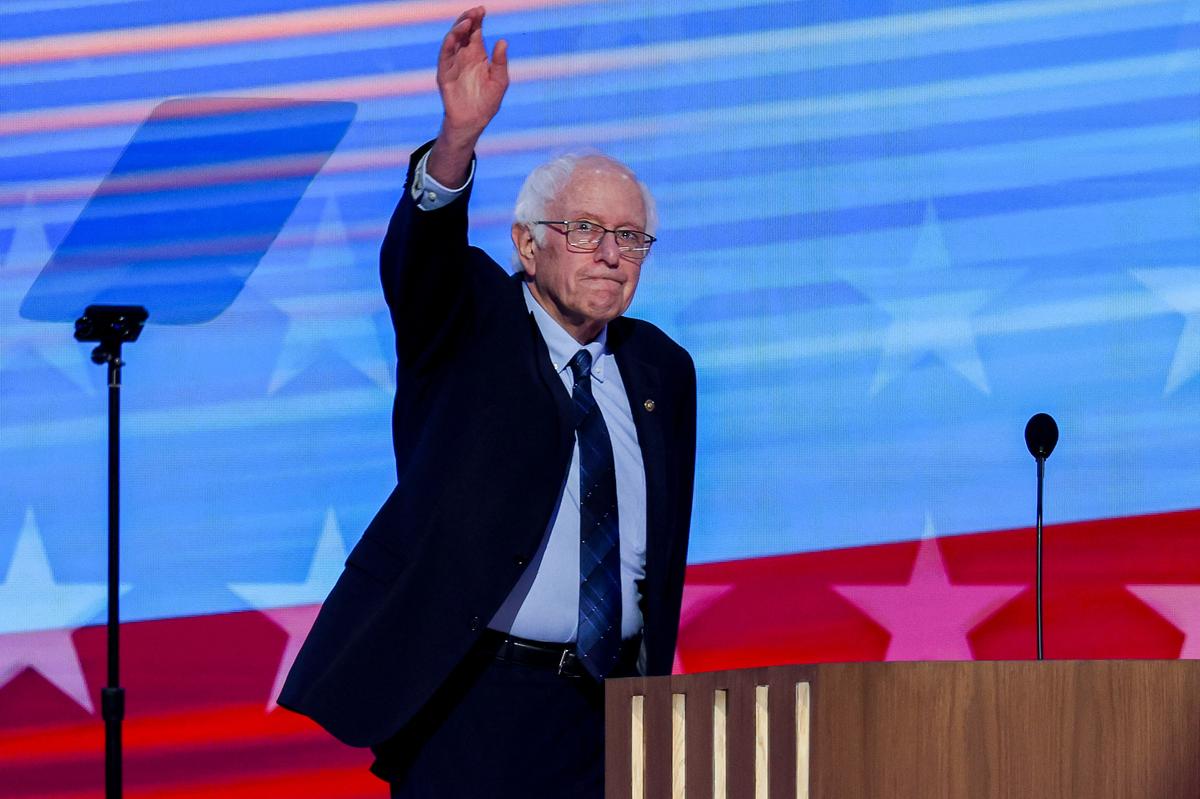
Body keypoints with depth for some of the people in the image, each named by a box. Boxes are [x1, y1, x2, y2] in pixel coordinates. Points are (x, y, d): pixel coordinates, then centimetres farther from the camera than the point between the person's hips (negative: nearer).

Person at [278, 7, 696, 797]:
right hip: (467, 708, -4)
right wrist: (457, 140, -43)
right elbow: (418, 253, -23)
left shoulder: (662, 369, 13)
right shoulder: (470, 321, 0)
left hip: (603, 712, 4)